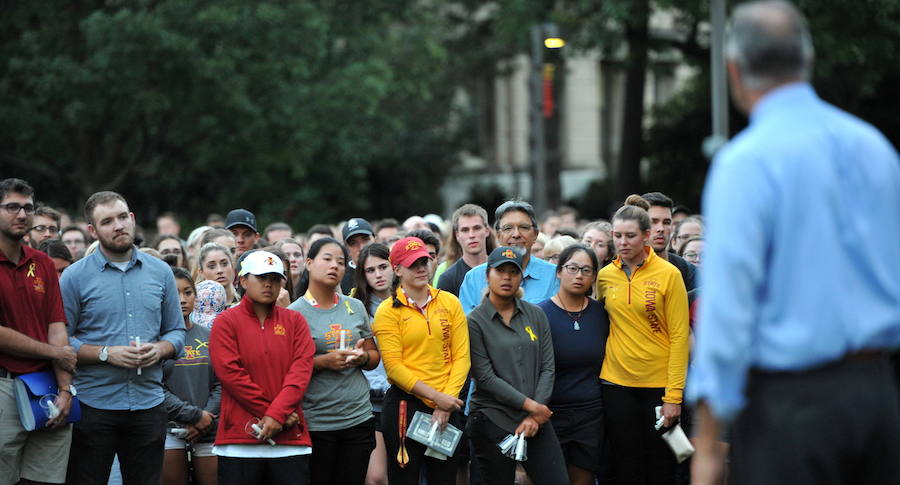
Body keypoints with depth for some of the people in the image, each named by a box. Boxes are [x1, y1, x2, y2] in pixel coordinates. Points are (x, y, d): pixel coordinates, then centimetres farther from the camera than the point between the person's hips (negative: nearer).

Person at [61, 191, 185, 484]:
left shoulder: (160, 272, 10)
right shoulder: (75, 277, -2)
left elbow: (176, 331, 15)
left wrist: (159, 349, -7)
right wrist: (106, 353, -16)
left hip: (148, 404, 3)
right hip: (93, 404, -3)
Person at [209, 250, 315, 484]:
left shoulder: (294, 321, 13)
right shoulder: (227, 321, 5)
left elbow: (302, 369, 0)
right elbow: (230, 373, -6)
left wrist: (277, 414, -13)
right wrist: (269, 411, -10)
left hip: (290, 438, 2)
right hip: (239, 437, -2)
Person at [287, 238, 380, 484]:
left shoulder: (355, 307, 10)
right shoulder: (295, 312, -3)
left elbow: (374, 356, 16)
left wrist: (362, 357, -6)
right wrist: (324, 362, -17)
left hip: (358, 416, 4)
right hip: (315, 422, -4)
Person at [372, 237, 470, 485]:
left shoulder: (449, 302, 6)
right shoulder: (388, 311, -4)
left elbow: (461, 357, 1)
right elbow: (394, 366, -10)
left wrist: (447, 402, -9)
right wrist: (436, 397, -15)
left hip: (446, 408, 3)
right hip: (404, 406, -3)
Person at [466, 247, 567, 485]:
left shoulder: (535, 315, 8)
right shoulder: (475, 322, -3)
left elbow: (547, 368, 4)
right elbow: (485, 378, -9)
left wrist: (535, 415, -7)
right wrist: (529, 405, -13)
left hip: (535, 419, 3)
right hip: (492, 420, -3)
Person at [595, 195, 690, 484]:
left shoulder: (668, 275, -7)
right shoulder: (605, 276, 4)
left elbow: (679, 336, -8)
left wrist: (673, 395, -13)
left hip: (660, 384, -3)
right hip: (617, 382, 3)